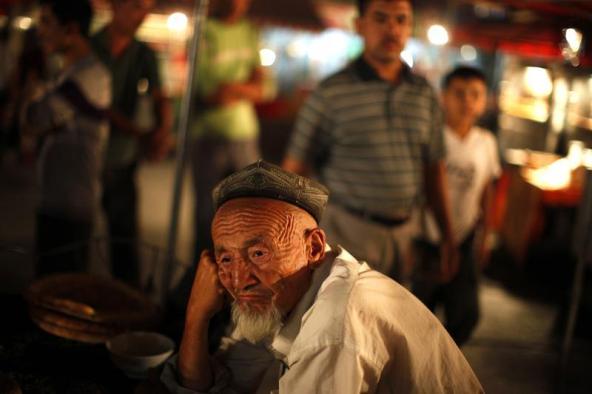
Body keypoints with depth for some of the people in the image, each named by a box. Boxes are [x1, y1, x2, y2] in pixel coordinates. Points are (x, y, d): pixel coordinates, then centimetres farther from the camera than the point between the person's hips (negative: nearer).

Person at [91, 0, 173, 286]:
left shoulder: (145, 55, 6)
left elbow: (159, 99, -4)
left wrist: (163, 130, -27)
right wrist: (140, 134, -26)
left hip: (121, 163, 2)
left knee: (125, 235, 0)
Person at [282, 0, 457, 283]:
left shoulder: (425, 95, 8)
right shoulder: (331, 93, -6)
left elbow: (433, 170, 14)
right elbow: (295, 169, -5)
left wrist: (447, 236, 14)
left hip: (404, 232, 5)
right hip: (349, 231, -5)